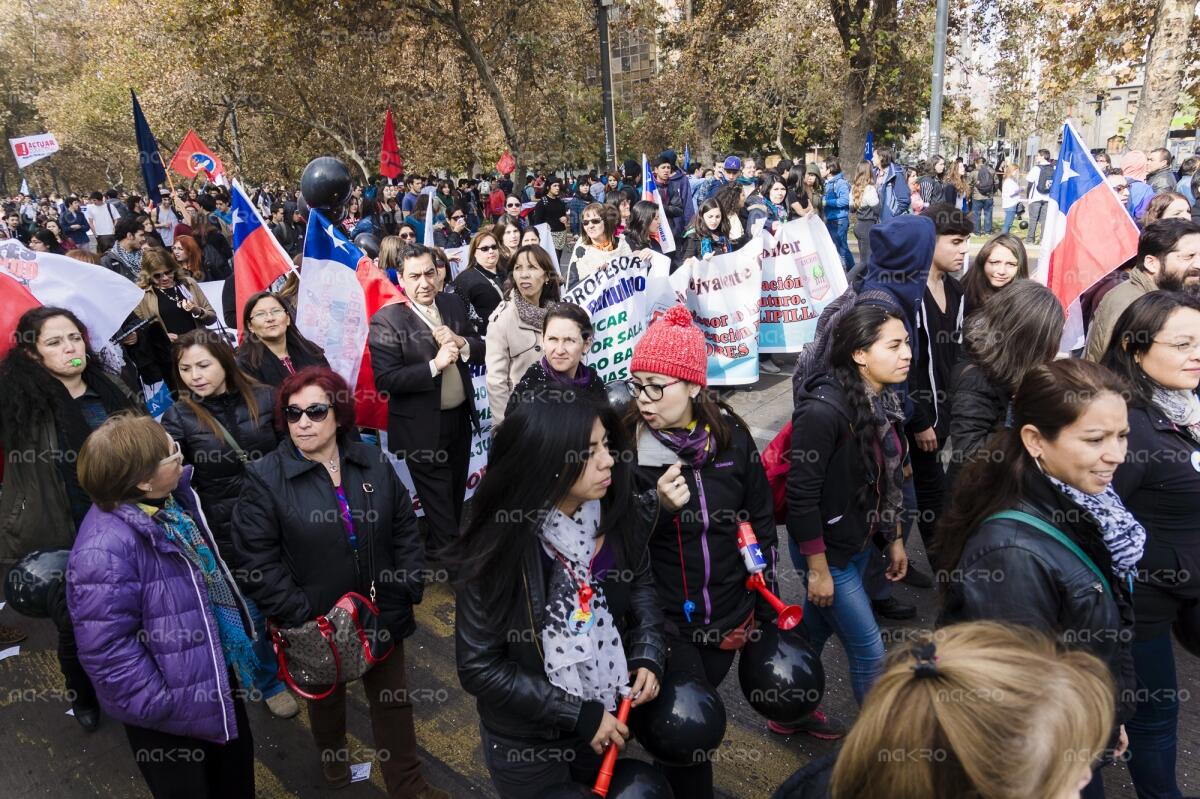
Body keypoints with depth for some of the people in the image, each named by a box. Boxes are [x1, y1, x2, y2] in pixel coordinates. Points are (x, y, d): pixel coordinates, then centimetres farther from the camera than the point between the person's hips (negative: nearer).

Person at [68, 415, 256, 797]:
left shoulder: (172, 497, -6)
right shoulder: (105, 549, -34)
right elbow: (106, 648, -29)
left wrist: (240, 633, 15)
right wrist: (160, 706, -21)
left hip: (219, 672, 8)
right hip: (176, 706, -7)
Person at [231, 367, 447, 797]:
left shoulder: (373, 462, -4)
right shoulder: (264, 479, -14)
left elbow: (405, 527, 3)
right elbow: (256, 561, -15)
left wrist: (409, 589, -4)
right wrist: (300, 615, -18)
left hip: (381, 614, 2)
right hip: (317, 623, -2)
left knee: (394, 699, 15)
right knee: (326, 698, 24)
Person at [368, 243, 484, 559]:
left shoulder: (454, 304, 3)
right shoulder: (385, 320, -16)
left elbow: (481, 352, 6)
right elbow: (385, 379, -21)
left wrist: (460, 342, -15)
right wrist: (435, 365, -27)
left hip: (460, 418, 6)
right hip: (423, 428, -6)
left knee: (456, 495, 21)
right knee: (438, 503, 5)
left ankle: (443, 548, 42)